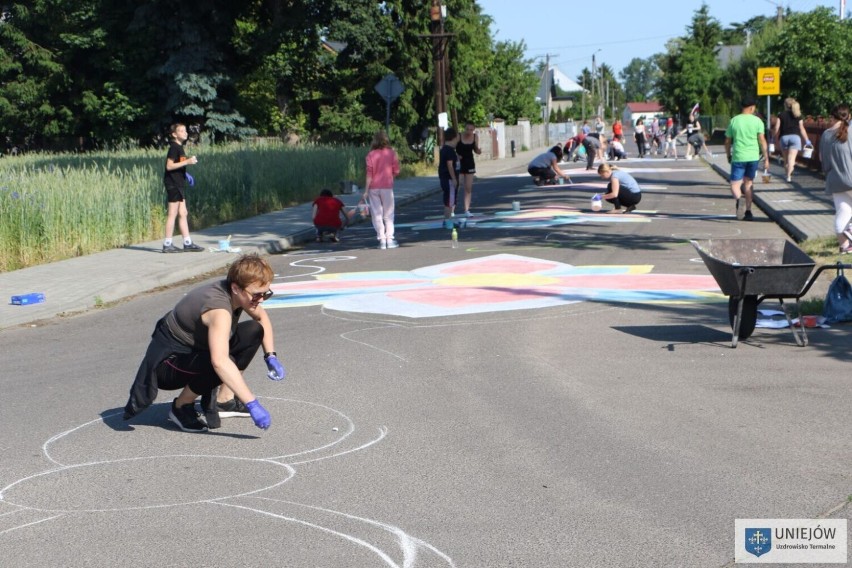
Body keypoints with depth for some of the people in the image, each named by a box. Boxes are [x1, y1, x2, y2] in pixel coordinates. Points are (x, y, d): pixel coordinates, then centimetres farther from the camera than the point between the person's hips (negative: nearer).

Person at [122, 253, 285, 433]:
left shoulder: (237, 292, -7)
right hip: (166, 362, -9)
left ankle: (223, 400, 8)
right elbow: (219, 362, -49)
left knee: (254, 331, 2)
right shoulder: (219, 307, -33)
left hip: (195, 350, 9)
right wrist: (252, 404, -49)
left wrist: (271, 357, 3)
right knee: (224, 364, -36)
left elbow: (262, 316, 17)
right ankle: (181, 407, -9)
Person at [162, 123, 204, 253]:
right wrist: (187, 162, -21)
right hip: (173, 184, -10)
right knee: (173, 214, -6)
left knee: (183, 214, 10)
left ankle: (188, 243, 13)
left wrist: (185, 174, 14)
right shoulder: (174, 147, -13)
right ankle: (167, 245, -2)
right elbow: (169, 166, -19)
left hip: (179, 184, 10)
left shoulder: (179, 147, 16)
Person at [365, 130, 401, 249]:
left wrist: (366, 191, -4)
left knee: (377, 214, 5)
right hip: (387, 186, 0)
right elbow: (396, 172, -2)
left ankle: (382, 240, 1)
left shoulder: (371, 155, -4)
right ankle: (390, 239, 2)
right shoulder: (392, 153, -3)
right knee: (388, 214, 8)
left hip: (374, 187, 0)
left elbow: (369, 174, -7)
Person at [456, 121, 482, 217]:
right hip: (459, 163, -4)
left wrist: (479, 151, -11)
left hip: (469, 163, 4)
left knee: (468, 188, 3)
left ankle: (467, 210, 7)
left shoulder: (475, 137, -2)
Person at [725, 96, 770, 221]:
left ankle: (739, 199, -34)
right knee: (748, 184, 15)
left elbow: (727, 142, 6)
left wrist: (728, 156, 20)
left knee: (735, 185, -1)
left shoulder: (734, 121, 2)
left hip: (738, 158, -1)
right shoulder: (757, 121, 0)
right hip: (753, 157, 1)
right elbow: (762, 140, -2)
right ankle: (748, 212, 14)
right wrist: (766, 158, 3)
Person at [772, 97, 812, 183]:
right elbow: (801, 129, 8)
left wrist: (774, 137, 14)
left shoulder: (781, 115, 6)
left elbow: (776, 128, 1)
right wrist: (806, 140, 14)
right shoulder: (798, 116, 10)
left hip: (784, 137, 0)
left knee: (786, 159, 13)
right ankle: (788, 176, -23)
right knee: (791, 158, -9)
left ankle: (788, 175, 20)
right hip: (795, 137, 0)